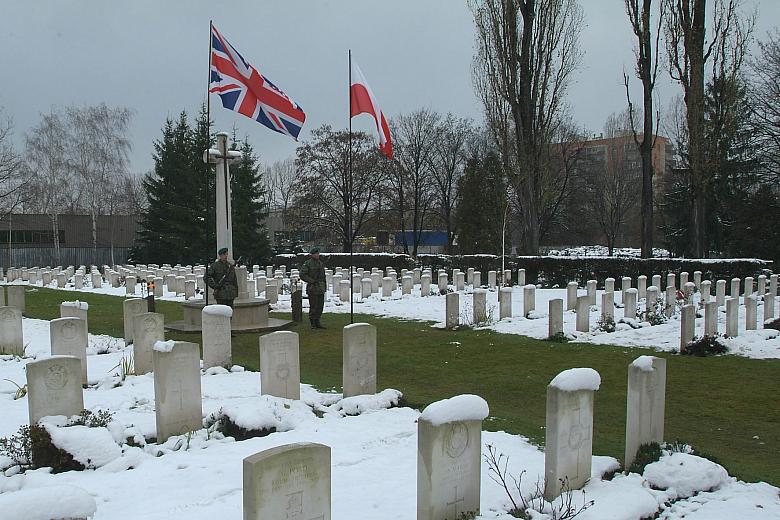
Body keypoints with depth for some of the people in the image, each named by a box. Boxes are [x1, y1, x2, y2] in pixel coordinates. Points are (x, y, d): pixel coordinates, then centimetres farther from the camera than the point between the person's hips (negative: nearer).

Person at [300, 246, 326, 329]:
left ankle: (317, 322, 17)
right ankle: (313, 323, 5)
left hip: (321, 289, 7)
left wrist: (325, 287, 16)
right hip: (313, 288, -7)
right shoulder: (307, 263, -6)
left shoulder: (320, 263, 14)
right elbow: (302, 275, -11)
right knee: (313, 307, -4)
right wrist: (312, 281, -15)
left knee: (320, 306, 8)